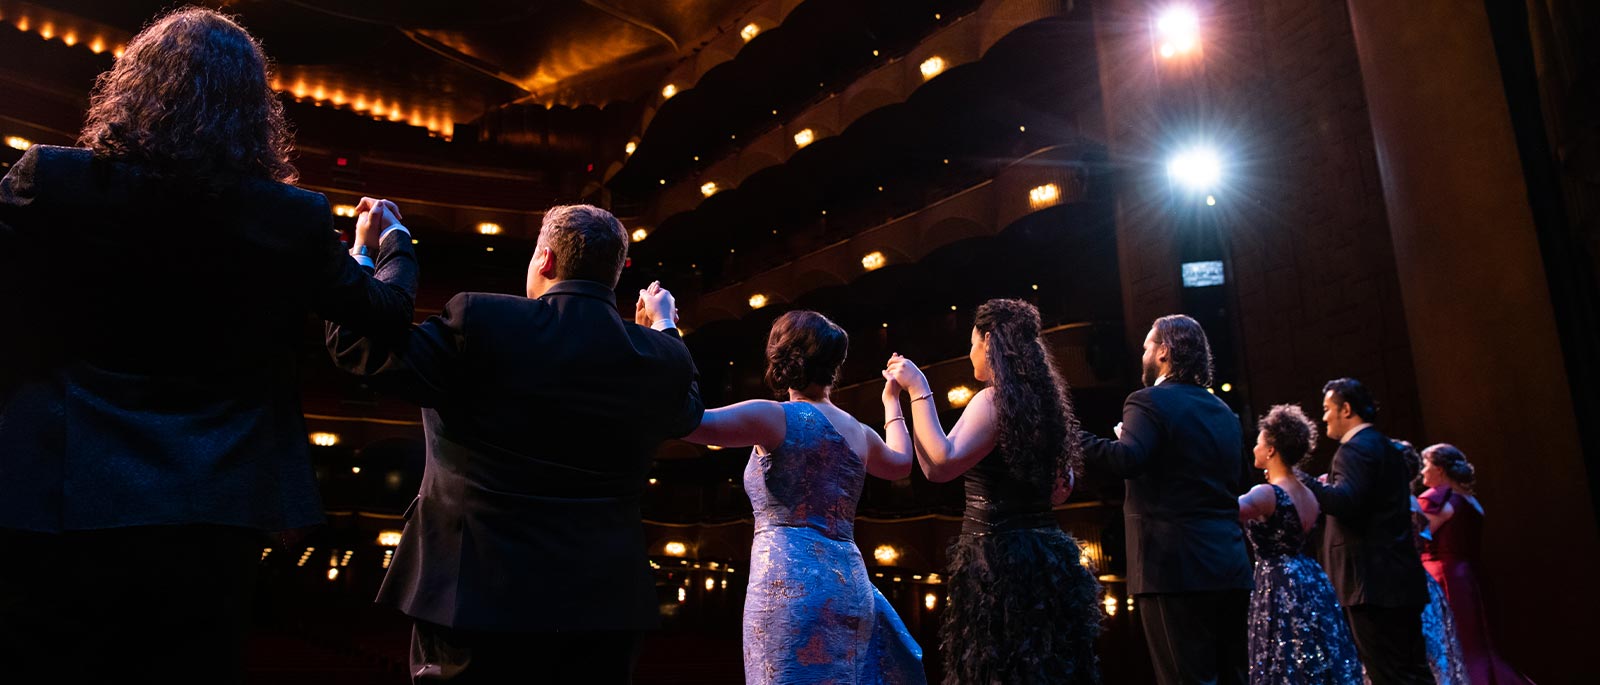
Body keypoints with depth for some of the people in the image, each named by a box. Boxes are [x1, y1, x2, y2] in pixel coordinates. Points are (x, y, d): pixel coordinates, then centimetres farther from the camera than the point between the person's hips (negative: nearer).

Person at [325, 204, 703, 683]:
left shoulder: (481, 323, -13)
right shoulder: (663, 359, -1)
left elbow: (358, 345, -2)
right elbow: (688, 409, 22)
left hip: (479, 594, -3)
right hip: (602, 604, 3)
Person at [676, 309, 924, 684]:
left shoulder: (776, 416, -5)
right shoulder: (861, 432, 14)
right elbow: (902, 463, 36)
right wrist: (892, 400, 50)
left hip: (791, 582, -6)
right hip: (849, 585, 7)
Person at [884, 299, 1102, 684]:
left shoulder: (993, 399, -13)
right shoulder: (1042, 400, 11)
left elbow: (939, 465, -24)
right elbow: (1061, 489, 20)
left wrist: (918, 389, -19)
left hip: (999, 556, -9)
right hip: (1045, 555, 9)